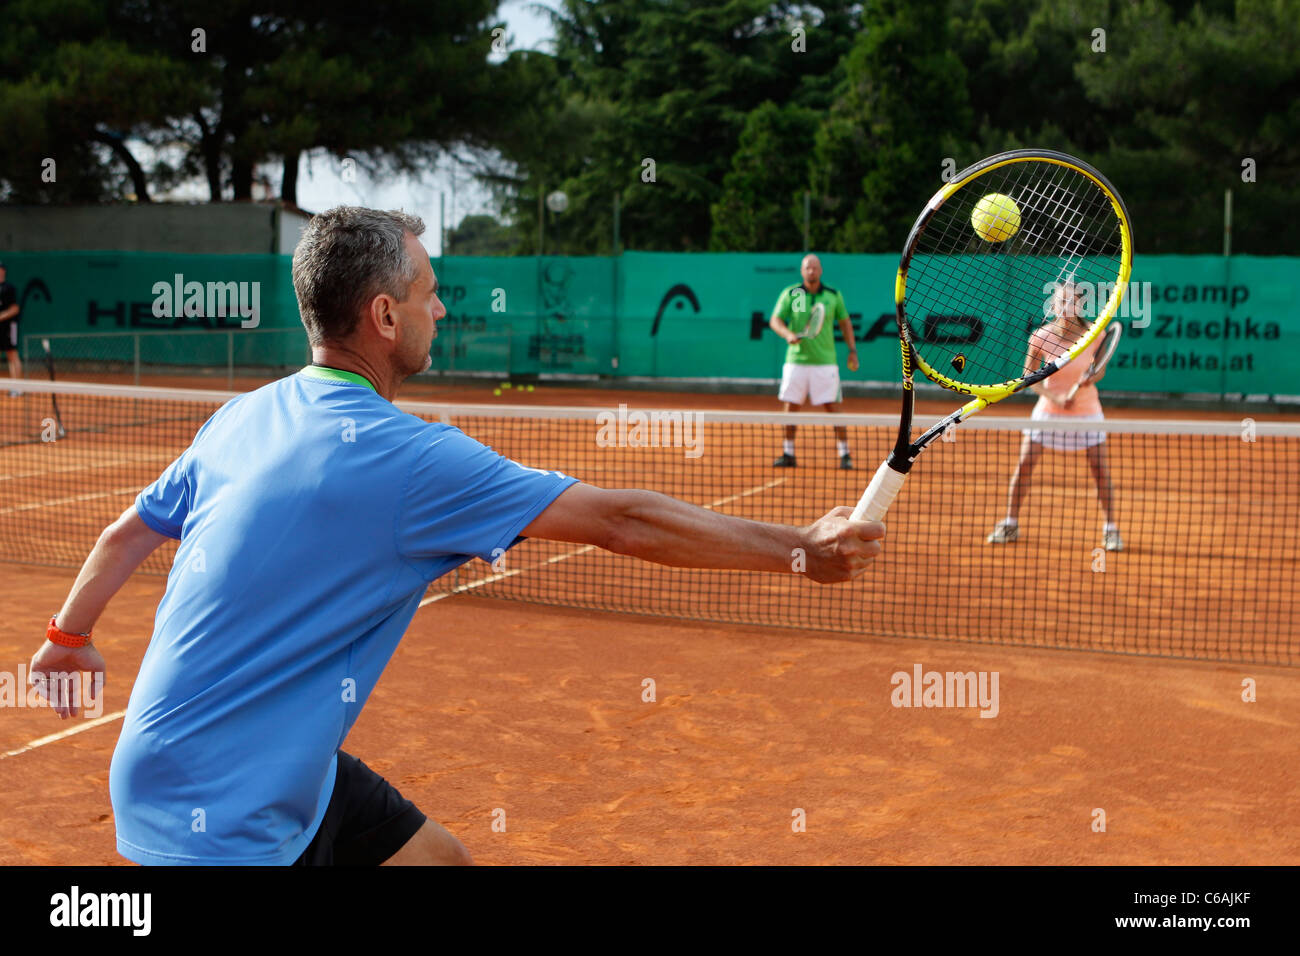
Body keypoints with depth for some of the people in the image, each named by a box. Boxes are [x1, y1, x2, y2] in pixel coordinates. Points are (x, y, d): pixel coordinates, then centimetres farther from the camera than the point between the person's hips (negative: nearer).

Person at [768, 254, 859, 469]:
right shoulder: (790, 294, 1)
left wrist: (852, 350, 8)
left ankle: (844, 454, 2)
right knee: (791, 406, 3)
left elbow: (845, 323, 14)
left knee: (832, 407, -5)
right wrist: (788, 334, -21)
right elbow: (775, 320, -2)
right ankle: (788, 454, 14)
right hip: (796, 360, 1)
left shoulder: (833, 295, 4)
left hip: (825, 362, -1)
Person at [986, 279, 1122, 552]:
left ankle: (1110, 529, 13)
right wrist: (1055, 397, -20)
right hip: (1048, 410, 0)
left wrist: (1091, 379, -22)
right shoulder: (1041, 337, -15)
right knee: (1024, 465, -3)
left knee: (1100, 470, -3)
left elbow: (1100, 370, 2)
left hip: (1086, 409, 0)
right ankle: (1010, 524, 13)